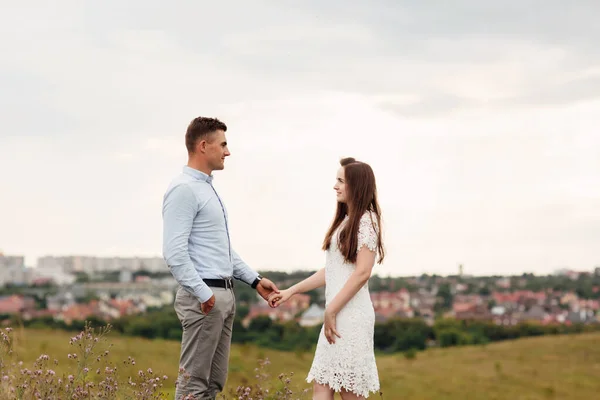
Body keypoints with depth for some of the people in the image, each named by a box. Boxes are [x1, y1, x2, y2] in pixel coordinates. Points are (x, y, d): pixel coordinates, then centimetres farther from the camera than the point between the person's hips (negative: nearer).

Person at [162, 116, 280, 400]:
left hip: (224, 294, 10)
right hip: (203, 297, -10)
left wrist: (254, 280, 18)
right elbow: (174, 253, -21)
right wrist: (203, 293, -23)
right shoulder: (183, 189, -14)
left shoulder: (208, 188, 17)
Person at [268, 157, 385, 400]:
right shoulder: (344, 221, 19)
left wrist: (331, 310, -17)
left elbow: (362, 273, -16)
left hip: (351, 314, -9)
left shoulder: (366, 220, -8)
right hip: (337, 314, 9)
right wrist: (292, 291, 16)